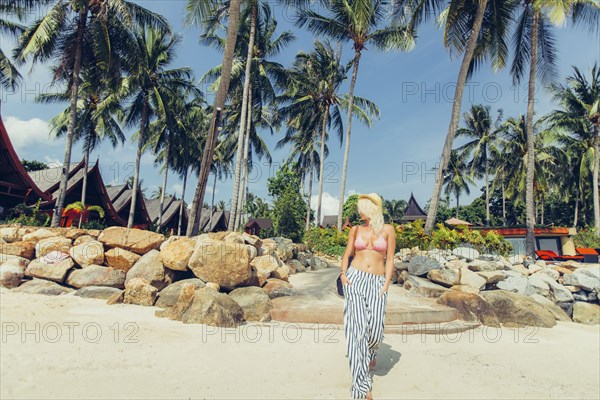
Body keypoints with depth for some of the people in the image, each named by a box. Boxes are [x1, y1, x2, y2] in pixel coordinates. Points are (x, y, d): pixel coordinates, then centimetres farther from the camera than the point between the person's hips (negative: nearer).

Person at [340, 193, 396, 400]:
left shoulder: (387, 230, 2)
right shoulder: (356, 230, 8)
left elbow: (390, 260, 2)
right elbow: (347, 255, 12)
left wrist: (386, 286, -5)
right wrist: (343, 274, -4)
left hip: (377, 282, -1)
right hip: (355, 279, 1)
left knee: (375, 328, -7)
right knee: (357, 327, -8)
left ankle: (370, 353, 34)